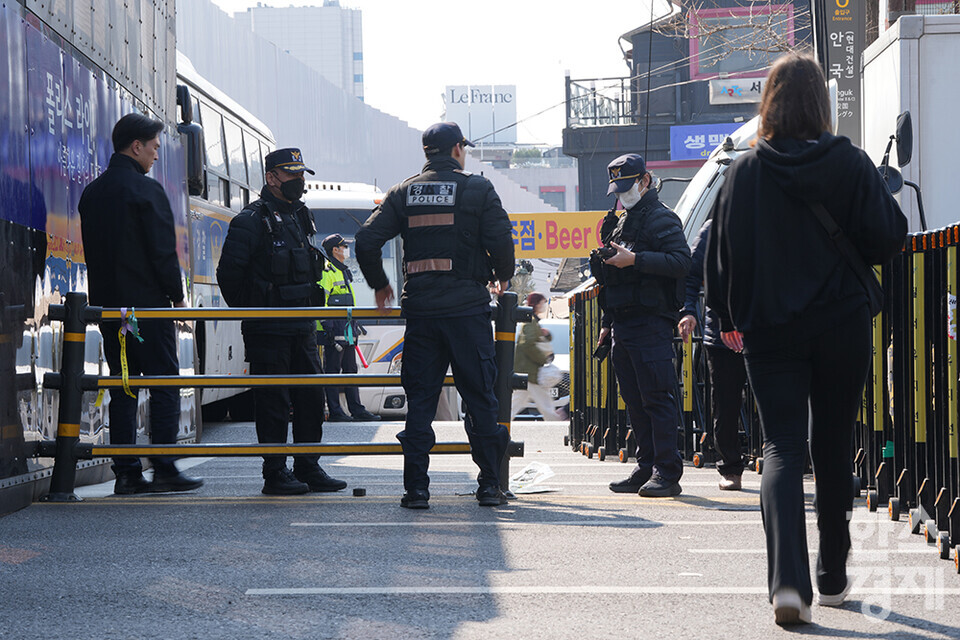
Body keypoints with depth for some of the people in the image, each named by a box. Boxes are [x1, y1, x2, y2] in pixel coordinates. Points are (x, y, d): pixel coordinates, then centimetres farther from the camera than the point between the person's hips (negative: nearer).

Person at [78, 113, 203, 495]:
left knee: (122, 388, 8)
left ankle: (126, 472, 5)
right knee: (164, 383, -1)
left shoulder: (91, 193, 13)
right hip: (148, 305, -7)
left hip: (107, 305, 7)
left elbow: (92, 251, 16)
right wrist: (177, 295, -2)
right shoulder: (146, 190, -10)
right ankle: (164, 468, -6)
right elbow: (163, 250, -13)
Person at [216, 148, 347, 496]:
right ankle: (275, 474, 2)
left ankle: (308, 468, 16)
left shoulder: (300, 216, 16)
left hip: (302, 326, 8)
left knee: (311, 397, 8)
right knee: (273, 401, -4)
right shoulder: (251, 221, -10)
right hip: (267, 330, -8)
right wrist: (251, 310, -3)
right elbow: (229, 272, -11)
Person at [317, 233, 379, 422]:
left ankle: (356, 409, 13)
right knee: (332, 369, -5)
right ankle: (334, 412, -4)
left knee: (350, 369, 10)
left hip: (347, 330, 10)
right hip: (334, 328, -10)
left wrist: (354, 325, 27)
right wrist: (327, 326, -21)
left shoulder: (344, 272, 21)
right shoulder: (326, 272, -10)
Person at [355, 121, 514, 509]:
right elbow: (500, 240, -8)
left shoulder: (404, 193, 8)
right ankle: (489, 484, 4)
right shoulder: (477, 189, -1)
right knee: (479, 396, 4)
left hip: (419, 308, 3)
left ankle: (416, 488, 1)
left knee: (419, 398, 5)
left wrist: (379, 285, 17)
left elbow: (367, 240, 2)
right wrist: (502, 277, 12)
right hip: (467, 306, -3)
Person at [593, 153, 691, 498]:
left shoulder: (661, 219, -4)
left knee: (657, 398, -10)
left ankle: (667, 474, -10)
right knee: (634, 401, 9)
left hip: (651, 323, -9)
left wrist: (634, 259, -22)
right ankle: (646, 469, 14)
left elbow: (681, 261, -19)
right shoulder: (619, 223, 22)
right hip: (623, 324, 9)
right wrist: (606, 323, 25)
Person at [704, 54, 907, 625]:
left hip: (770, 331, 0)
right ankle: (832, 577, 23)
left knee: (782, 449, -2)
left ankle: (788, 579, -22)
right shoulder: (851, 164, -7)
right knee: (835, 449, 14)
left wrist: (729, 318, 14)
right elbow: (889, 239, -5)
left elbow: (724, 250, 1)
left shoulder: (745, 171, -3)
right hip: (842, 325, 0)